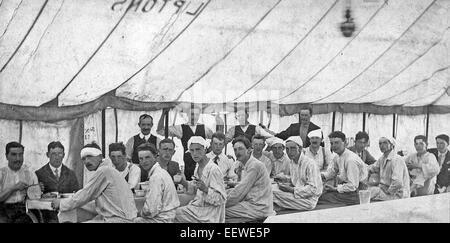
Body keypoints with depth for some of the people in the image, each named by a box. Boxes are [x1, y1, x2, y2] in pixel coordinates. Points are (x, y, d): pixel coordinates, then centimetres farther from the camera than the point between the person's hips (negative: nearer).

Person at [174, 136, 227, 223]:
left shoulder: (213, 169, -20)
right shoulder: (198, 167, 5)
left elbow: (221, 198, -20)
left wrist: (205, 189, -33)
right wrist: (185, 183, 1)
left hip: (209, 216, -8)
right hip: (199, 205, 8)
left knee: (174, 215, -11)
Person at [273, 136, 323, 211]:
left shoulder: (310, 164, -16)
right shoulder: (292, 163, 11)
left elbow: (313, 189, -21)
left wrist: (291, 189, -21)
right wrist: (286, 185, -3)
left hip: (309, 200, -8)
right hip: (297, 195, 8)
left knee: (275, 194, -25)